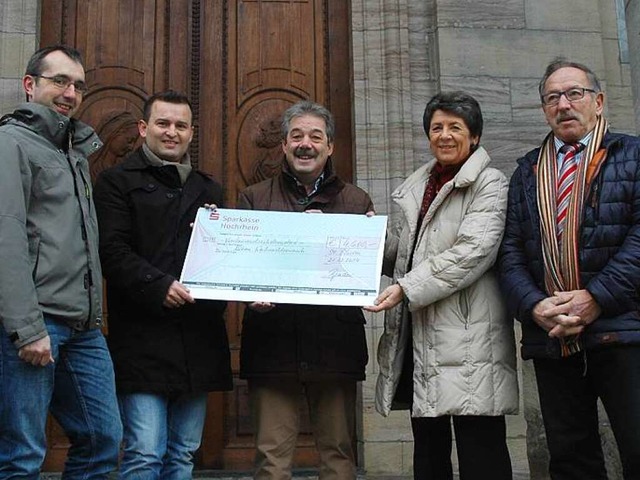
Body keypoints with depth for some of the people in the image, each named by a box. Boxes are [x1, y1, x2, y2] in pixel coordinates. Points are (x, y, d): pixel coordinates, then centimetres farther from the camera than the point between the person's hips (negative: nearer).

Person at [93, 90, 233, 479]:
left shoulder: (209, 190, 21)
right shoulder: (118, 182, 4)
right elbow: (112, 251, -8)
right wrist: (159, 285, -20)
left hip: (198, 340, 6)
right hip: (143, 339, -5)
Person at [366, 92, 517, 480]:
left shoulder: (490, 184, -1)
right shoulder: (417, 187, 20)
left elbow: (473, 251, -15)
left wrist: (406, 288, -18)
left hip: (467, 338, -7)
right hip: (419, 335, 7)